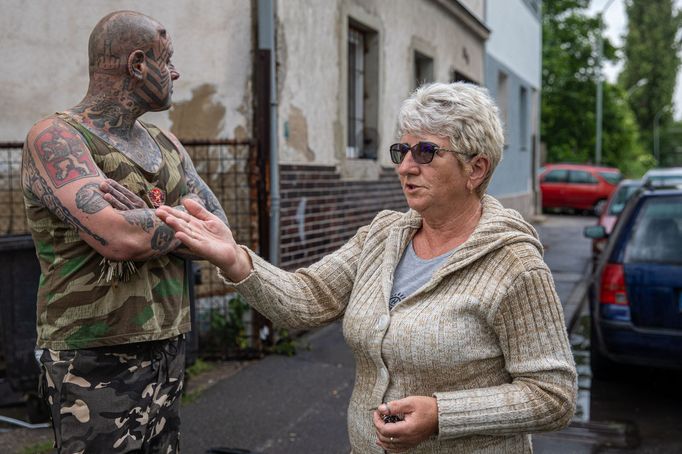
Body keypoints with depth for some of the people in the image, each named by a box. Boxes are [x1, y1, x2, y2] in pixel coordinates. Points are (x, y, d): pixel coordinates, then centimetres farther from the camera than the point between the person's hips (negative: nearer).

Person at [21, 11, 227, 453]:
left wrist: (144, 220, -15)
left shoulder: (167, 144, 11)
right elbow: (119, 238, -25)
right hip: (97, 364, -6)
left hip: (169, 352, 7)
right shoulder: (55, 137, -11)